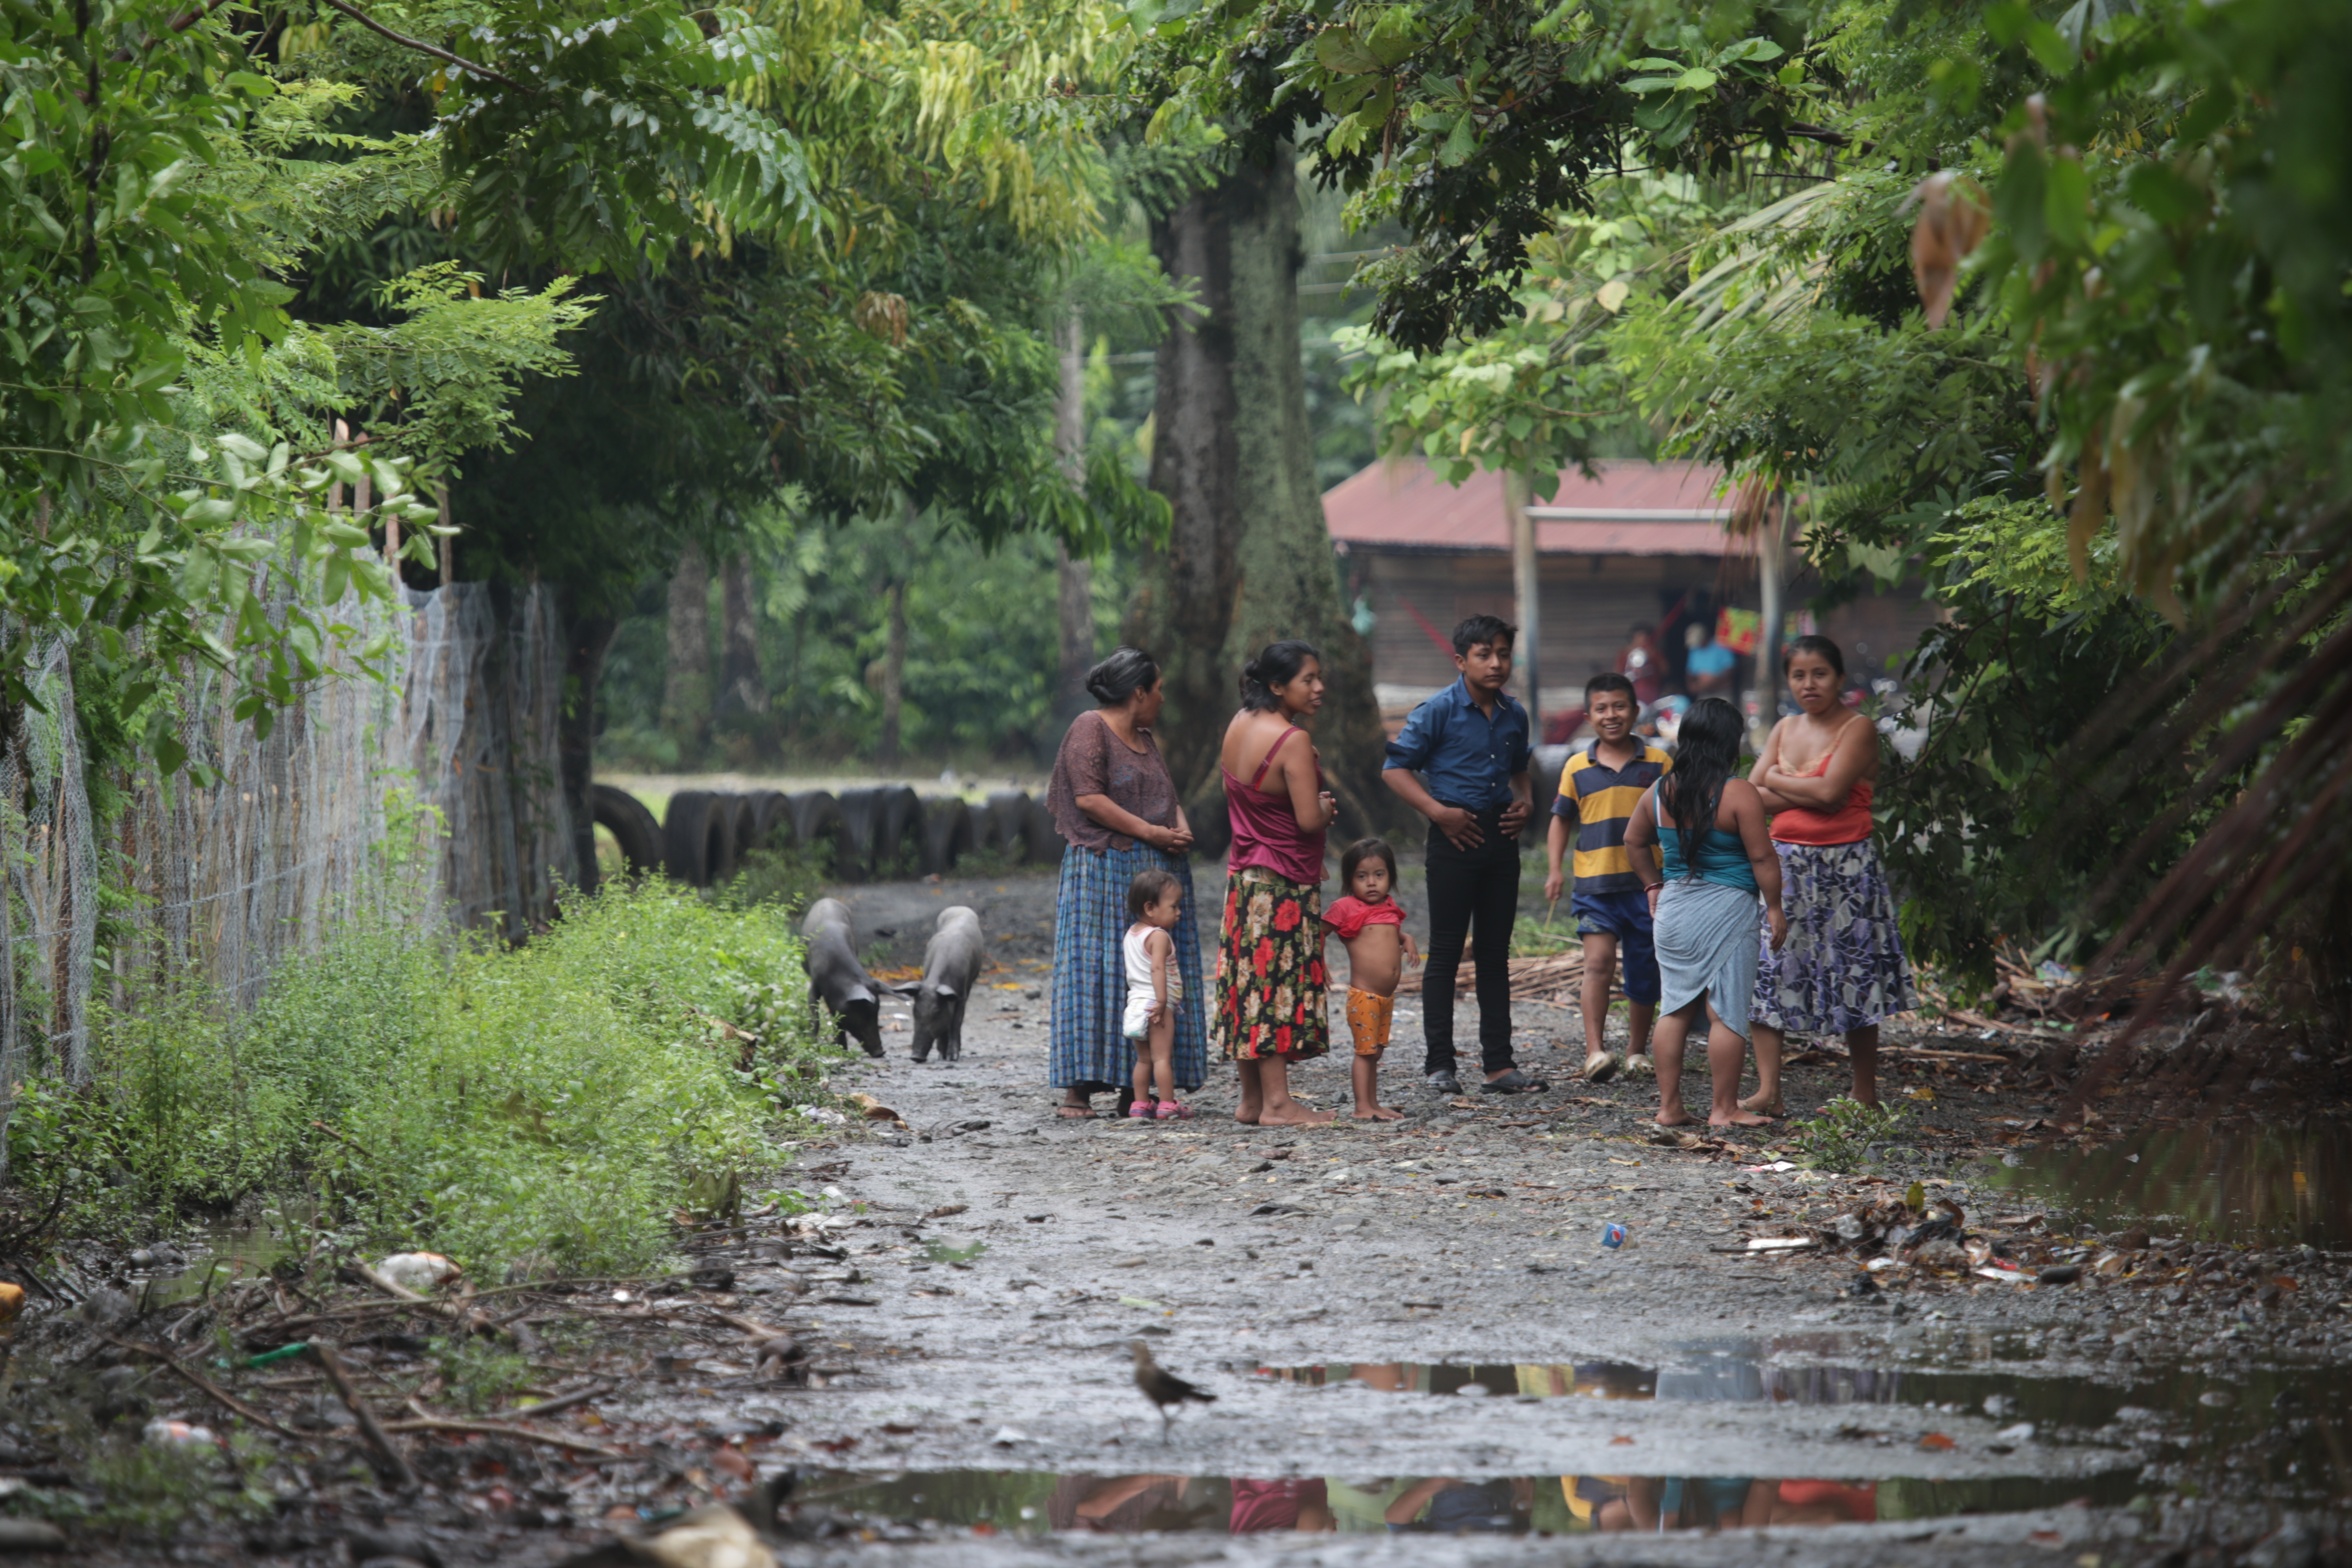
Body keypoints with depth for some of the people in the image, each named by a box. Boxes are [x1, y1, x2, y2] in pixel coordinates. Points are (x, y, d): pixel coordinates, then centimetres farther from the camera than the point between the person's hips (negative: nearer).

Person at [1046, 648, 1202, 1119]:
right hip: (1104, 869, -8)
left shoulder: (1144, 738, 20)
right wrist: (1150, 832, -17)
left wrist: (1181, 827, 0)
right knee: (1095, 974, -10)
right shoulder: (1090, 729, -6)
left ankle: (1133, 1086, 5)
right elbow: (1088, 798, -15)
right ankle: (1078, 1088, -10)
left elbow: (1167, 796, 23)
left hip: (1157, 871, 8)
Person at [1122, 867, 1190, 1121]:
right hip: (1154, 1003, -8)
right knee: (1163, 1057, -6)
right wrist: (1162, 1001, -26)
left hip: (1136, 1002, 8)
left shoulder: (1131, 934, 15)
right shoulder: (1159, 937, -12)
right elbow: (1157, 969, -23)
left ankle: (1140, 1104, 13)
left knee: (1144, 1059, 13)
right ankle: (1167, 1106, -6)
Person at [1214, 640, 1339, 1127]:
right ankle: (1277, 1104, -5)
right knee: (1280, 985, -6)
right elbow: (1309, 819, -22)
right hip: (1284, 884, -9)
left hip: (1244, 872, 9)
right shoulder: (1292, 742, -18)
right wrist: (1327, 807, 1)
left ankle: (1252, 1099, 15)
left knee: (1254, 986, 11)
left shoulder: (1239, 726, 8)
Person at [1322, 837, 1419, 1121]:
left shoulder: (1390, 908, 12)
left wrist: (1406, 941, 10)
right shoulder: (1346, 908, -9)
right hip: (1363, 996, -7)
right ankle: (1362, 1107, -5)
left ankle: (1373, 1104, 20)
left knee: (1375, 1050, 13)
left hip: (1387, 996, 7)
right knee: (1365, 1049, -7)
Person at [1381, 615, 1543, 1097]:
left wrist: (1525, 802, 6)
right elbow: (1396, 769, -7)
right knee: (1446, 952, -2)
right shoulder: (1439, 711, -7)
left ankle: (1499, 1064, 12)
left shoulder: (1514, 716, 10)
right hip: (1455, 837, -6)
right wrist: (1438, 811, -16)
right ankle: (1440, 1063, 2)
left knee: (1496, 953, 9)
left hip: (1500, 837, 6)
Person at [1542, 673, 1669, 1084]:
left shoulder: (1658, 764, 4)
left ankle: (1637, 1050, 23)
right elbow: (1561, 819, 14)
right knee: (1599, 961, -16)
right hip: (1596, 883, -1)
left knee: (1644, 973, 7)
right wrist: (1555, 869, 4)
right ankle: (1595, 1052, -19)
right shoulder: (1577, 768, 5)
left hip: (1647, 884, 1)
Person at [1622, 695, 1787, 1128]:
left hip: (1673, 909, 6)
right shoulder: (1739, 794, -13)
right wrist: (1774, 908, -4)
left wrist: (1653, 885, 27)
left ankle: (1669, 1106, 14)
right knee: (1726, 1011, -1)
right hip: (1726, 910, -6)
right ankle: (1725, 1109, 2)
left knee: (1675, 1009, 11)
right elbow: (1761, 857, -12)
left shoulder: (1660, 792, 5)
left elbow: (1634, 841, 17)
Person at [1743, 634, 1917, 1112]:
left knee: (1852, 980, 0)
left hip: (1844, 867, -6)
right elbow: (1752, 796, 3)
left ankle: (1866, 1095, 10)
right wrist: (1806, 793, -10)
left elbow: (1829, 792, -18)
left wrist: (1779, 781, -3)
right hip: (1784, 862, 6)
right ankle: (1767, 1091, -3)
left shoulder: (1858, 729, -5)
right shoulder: (1785, 729, 13)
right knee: (1766, 971, -4)